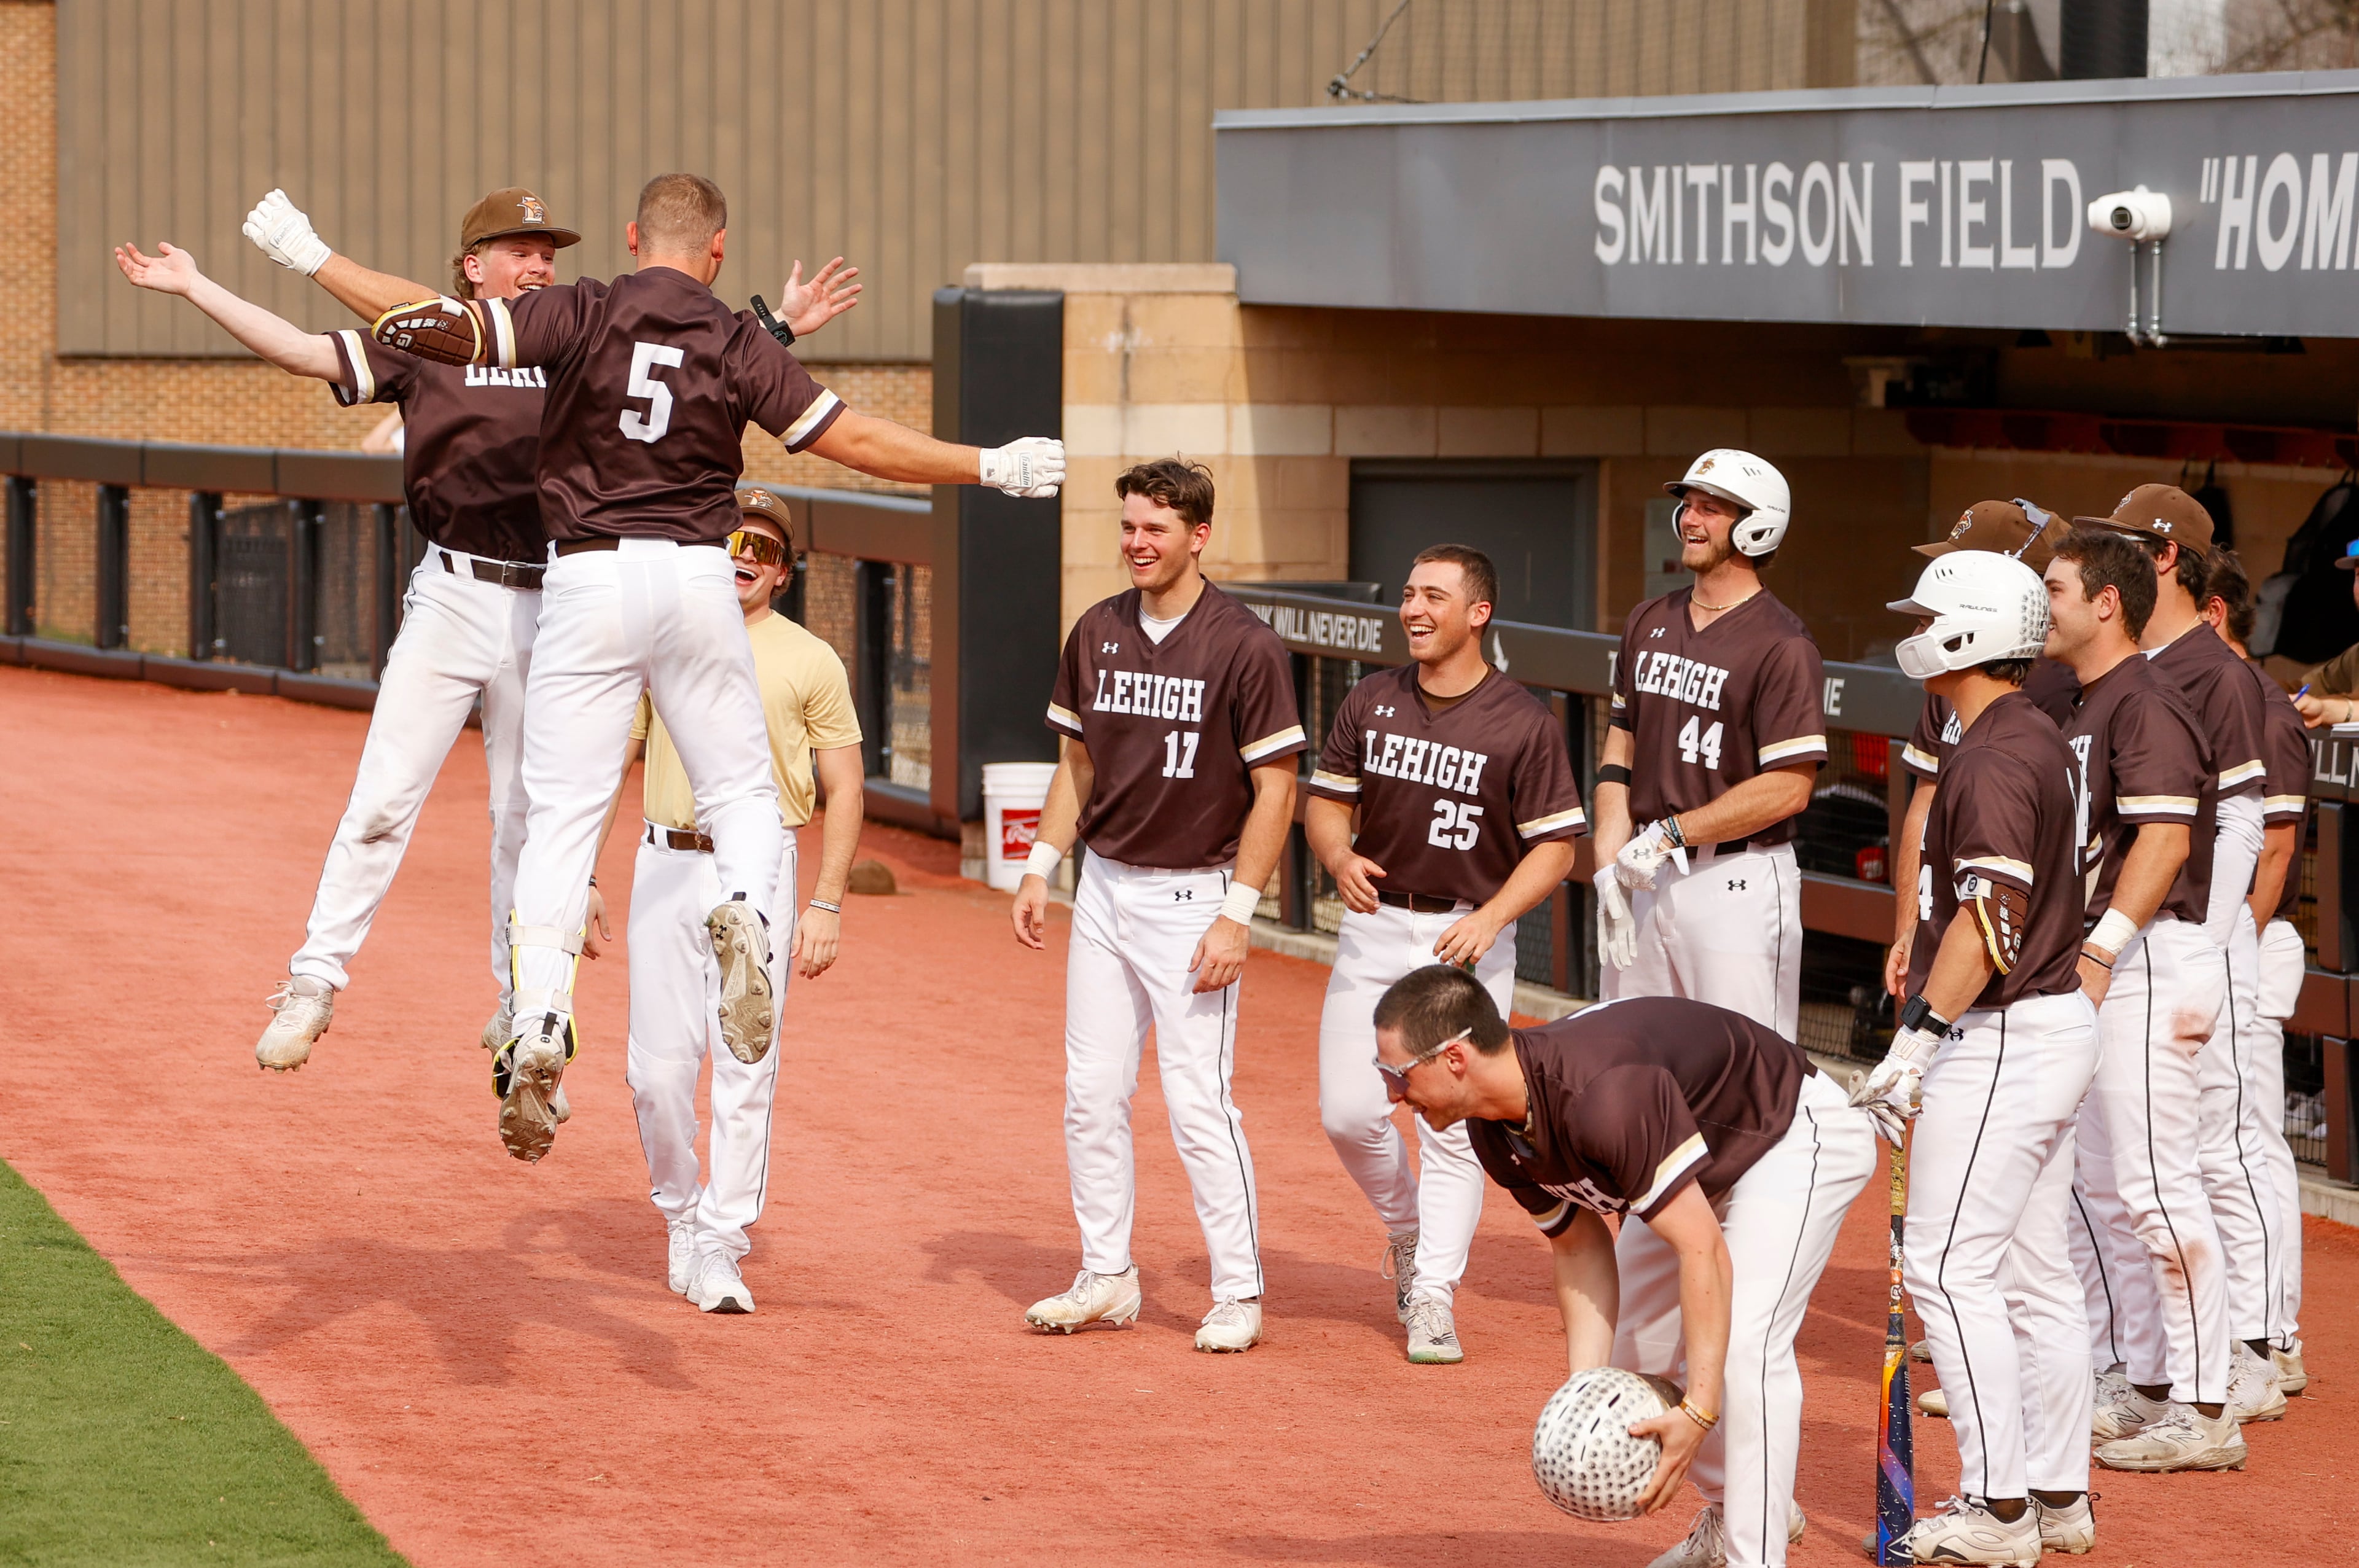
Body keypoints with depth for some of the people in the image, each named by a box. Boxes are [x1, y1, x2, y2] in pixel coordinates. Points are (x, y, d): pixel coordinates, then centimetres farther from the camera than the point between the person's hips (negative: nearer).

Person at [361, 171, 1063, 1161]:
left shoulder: (578, 315, 0)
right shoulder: (738, 345, 2)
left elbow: (456, 331, -13)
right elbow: (860, 441, 0)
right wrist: (990, 469, 9)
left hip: (588, 579, -1)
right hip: (696, 578, 1)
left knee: (562, 811, -1)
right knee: (742, 793, 12)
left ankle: (539, 1023, -15)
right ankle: (746, 908, -22)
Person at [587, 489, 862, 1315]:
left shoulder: (810, 661, 5)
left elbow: (844, 789, 4)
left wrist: (827, 904, -5)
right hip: (665, 867, 2)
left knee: (746, 1066, -6)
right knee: (660, 1065, -1)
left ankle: (719, 1248, -1)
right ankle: (679, 1211, 21)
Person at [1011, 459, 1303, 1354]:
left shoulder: (1243, 647, -11)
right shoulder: (1097, 634, 6)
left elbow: (1274, 788, -11)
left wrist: (1237, 915, -15)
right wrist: (1041, 867, 8)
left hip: (1193, 894, -6)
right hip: (1103, 887, 6)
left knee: (1197, 1100, -7)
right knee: (1092, 1093, 7)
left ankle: (1238, 1293, 2)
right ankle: (1106, 1279, 17)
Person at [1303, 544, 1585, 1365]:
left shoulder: (1525, 724, -9)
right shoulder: (1371, 703, 4)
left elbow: (1555, 845, -7)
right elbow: (1327, 800, 12)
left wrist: (1489, 919, -21)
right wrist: (1339, 856, -11)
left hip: (1470, 939, -4)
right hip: (1376, 928, 4)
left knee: (1454, 1125, -6)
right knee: (1349, 1111, -2)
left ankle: (1433, 1296, 1)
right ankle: (1408, 1228, 25)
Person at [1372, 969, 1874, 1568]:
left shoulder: (1601, 1095, -41)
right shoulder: (1492, 1128, -13)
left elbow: (1703, 1251, -40)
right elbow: (1580, 1246, -3)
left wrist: (1699, 1411, -42)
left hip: (1795, 1138, -9)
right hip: (1699, 1168, 9)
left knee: (1746, 1343, -25)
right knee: (1634, 1351, 13)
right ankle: (1729, 1512, 34)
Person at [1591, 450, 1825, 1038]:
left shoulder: (1781, 646, -11)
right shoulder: (1649, 624, 13)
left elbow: (1787, 788, -17)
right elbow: (1620, 753, 14)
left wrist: (1670, 834, -14)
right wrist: (1610, 864, 2)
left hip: (1737, 878, -7)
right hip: (1646, 878, 7)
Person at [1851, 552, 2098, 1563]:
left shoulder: (1993, 760, -18)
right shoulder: (2038, 739, 14)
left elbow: (1992, 912, -27)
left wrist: (1919, 1039, -29)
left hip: (2001, 1041, -10)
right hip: (2055, 1022, 10)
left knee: (1950, 1265, -9)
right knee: (2035, 1272, 12)